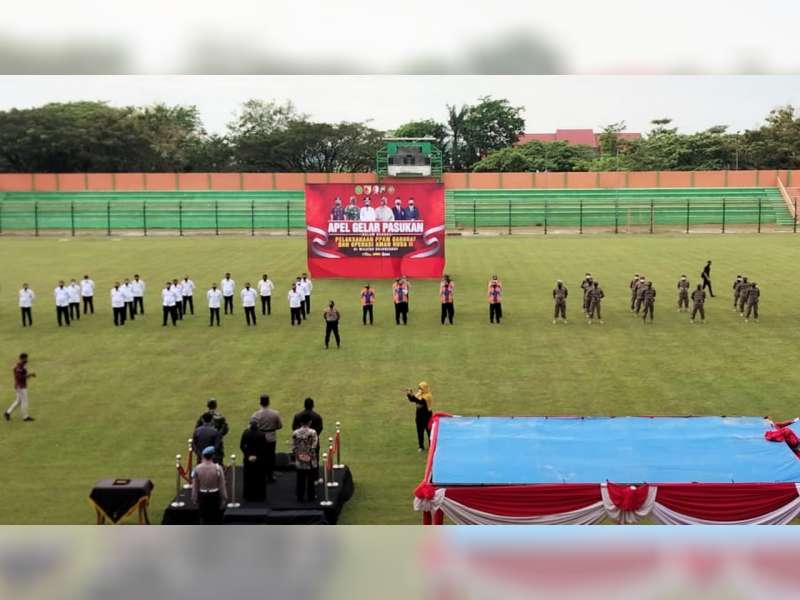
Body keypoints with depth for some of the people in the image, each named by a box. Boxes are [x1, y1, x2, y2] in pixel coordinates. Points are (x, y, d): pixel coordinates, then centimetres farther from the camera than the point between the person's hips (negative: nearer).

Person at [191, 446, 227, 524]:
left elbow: (195, 486, -3)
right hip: (215, 496, -1)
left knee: (203, 518, 12)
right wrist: (224, 498, 2)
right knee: (215, 518, 11)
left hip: (202, 496, 1)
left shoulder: (197, 469, -10)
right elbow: (222, 485, -9)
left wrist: (194, 499, 9)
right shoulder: (218, 468, -15)